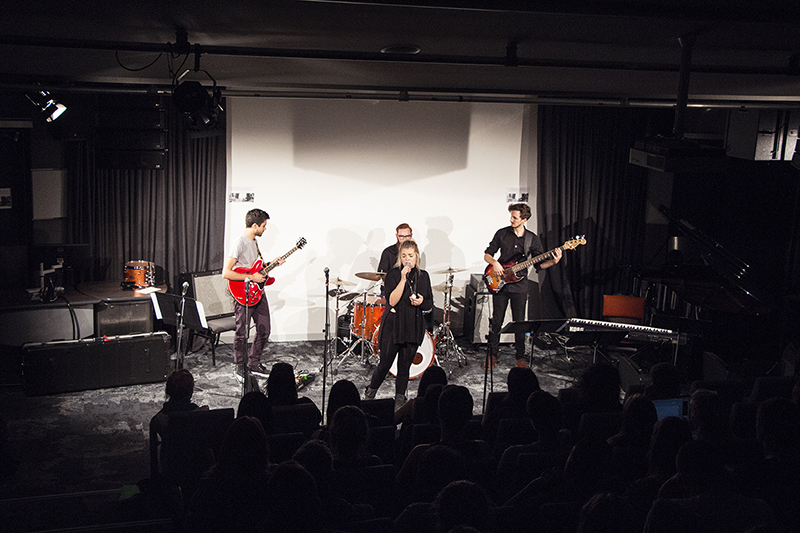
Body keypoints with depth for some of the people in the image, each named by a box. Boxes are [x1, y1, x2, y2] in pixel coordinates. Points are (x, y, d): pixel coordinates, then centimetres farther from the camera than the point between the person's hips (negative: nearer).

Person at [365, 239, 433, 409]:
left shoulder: (423, 276, 7)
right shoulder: (393, 274, -5)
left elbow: (430, 306, 11)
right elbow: (392, 301, -17)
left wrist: (421, 302, -11)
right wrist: (403, 279, -21)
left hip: (414, 326, 3)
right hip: (393, 325, -3)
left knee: (405, 365, 6)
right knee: (385, 362, 2)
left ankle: (399, 400, 17)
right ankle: (369, 394, 24)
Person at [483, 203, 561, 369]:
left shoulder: (532, 239, 1)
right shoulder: (502, 233, 1)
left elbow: (539, 263, 4)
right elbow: (487, 254, 6)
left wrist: (554, 261, -14)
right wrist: (494, 262, -14)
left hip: (519, 286, 0)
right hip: (500, 284, 0)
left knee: (519, 322, 3)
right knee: (496, 321, 3)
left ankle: (520, 357, 16)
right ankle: (492, 355, 15)